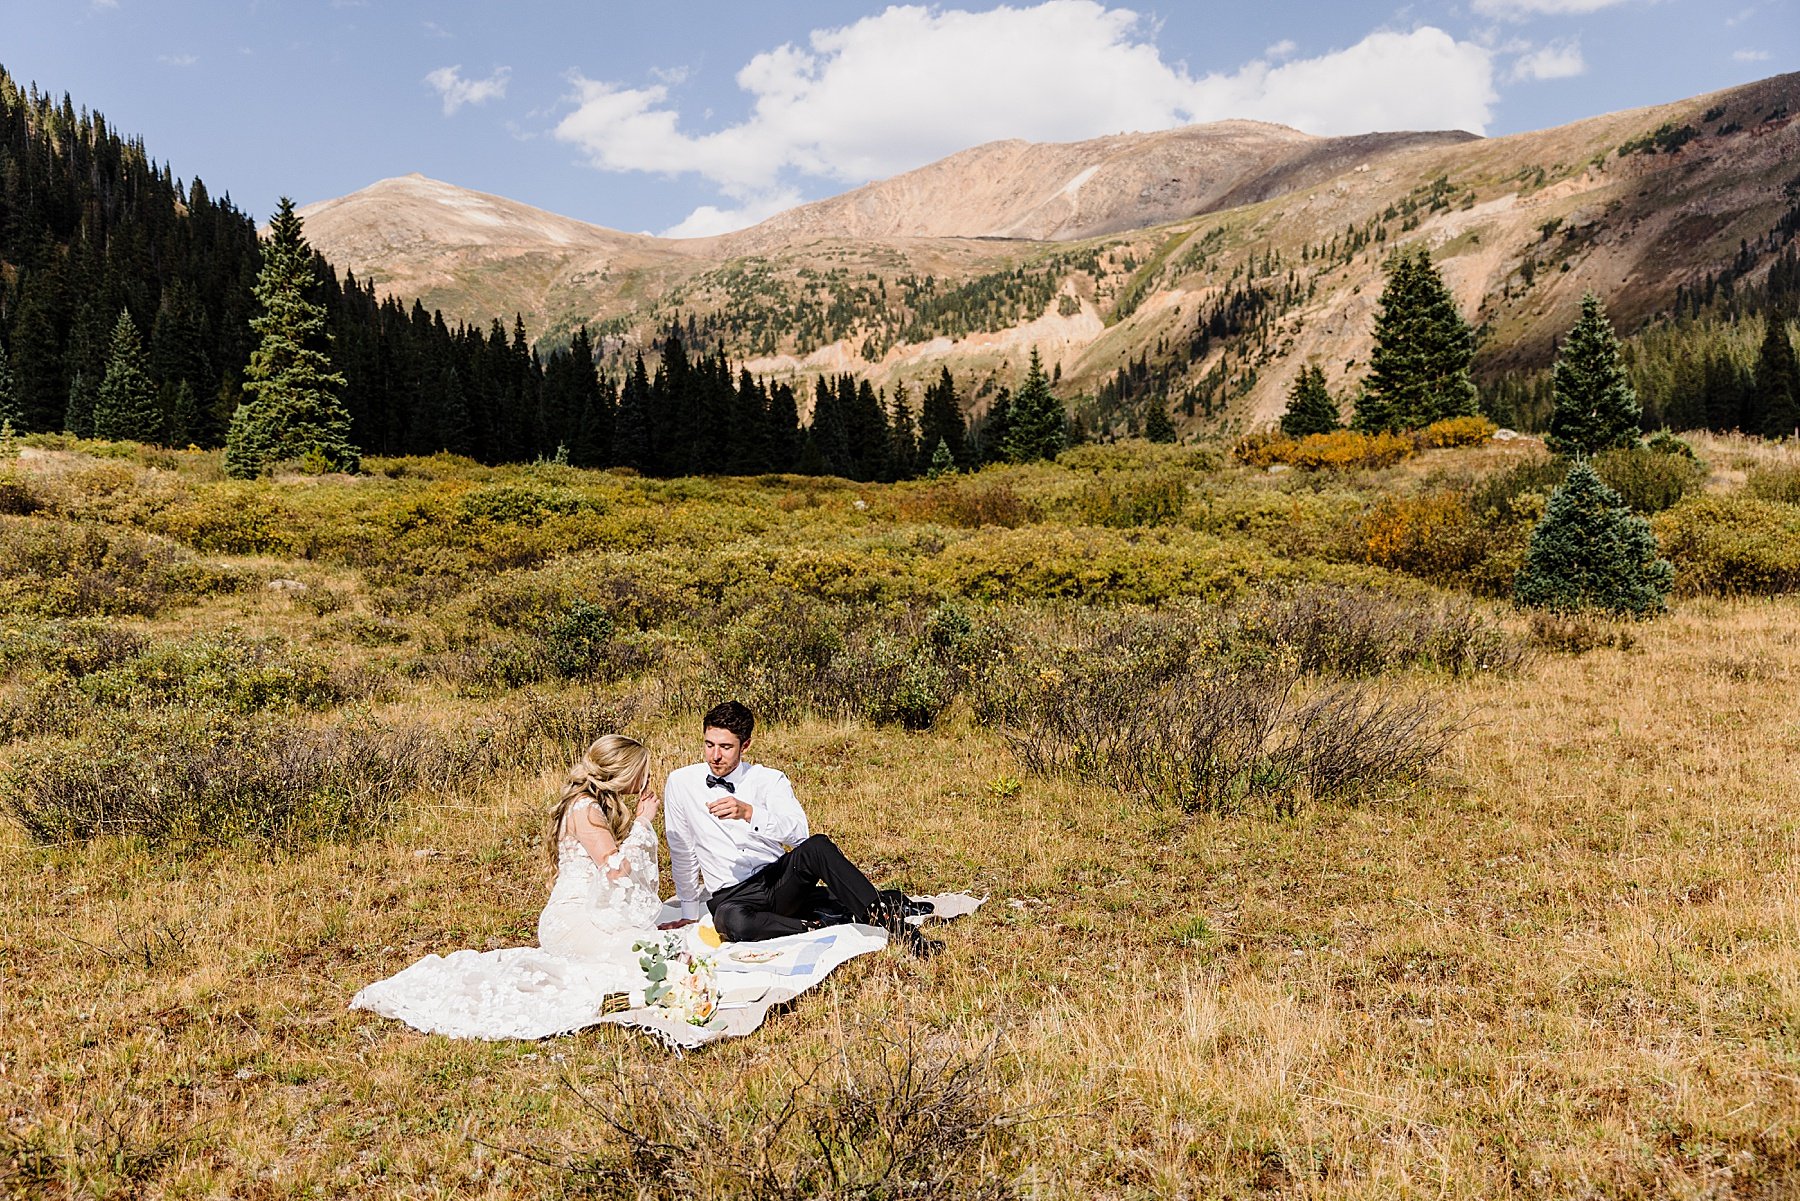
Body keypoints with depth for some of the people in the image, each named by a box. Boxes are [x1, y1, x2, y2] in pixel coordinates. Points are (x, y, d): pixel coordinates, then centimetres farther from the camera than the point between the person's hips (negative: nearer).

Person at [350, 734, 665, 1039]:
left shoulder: (602, 805, 13)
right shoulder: (584, 808, -15)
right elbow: (616, 869, -22)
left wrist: (641, 819, 8)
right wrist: (642, 823, -12)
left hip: (595, 913, 9)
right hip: (570, 920, -9)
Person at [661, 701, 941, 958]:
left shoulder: (768, 779, 1)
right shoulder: (680, 783, 2)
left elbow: (798, 832, -17)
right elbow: (682, 852, 11)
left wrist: (749, 812, -33)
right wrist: (689, 912, 14)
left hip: (780, 878, 1)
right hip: (731, 895, -1)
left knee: (817, 846, -32)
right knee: (731, 921, -39)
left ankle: (891, 919, -34)